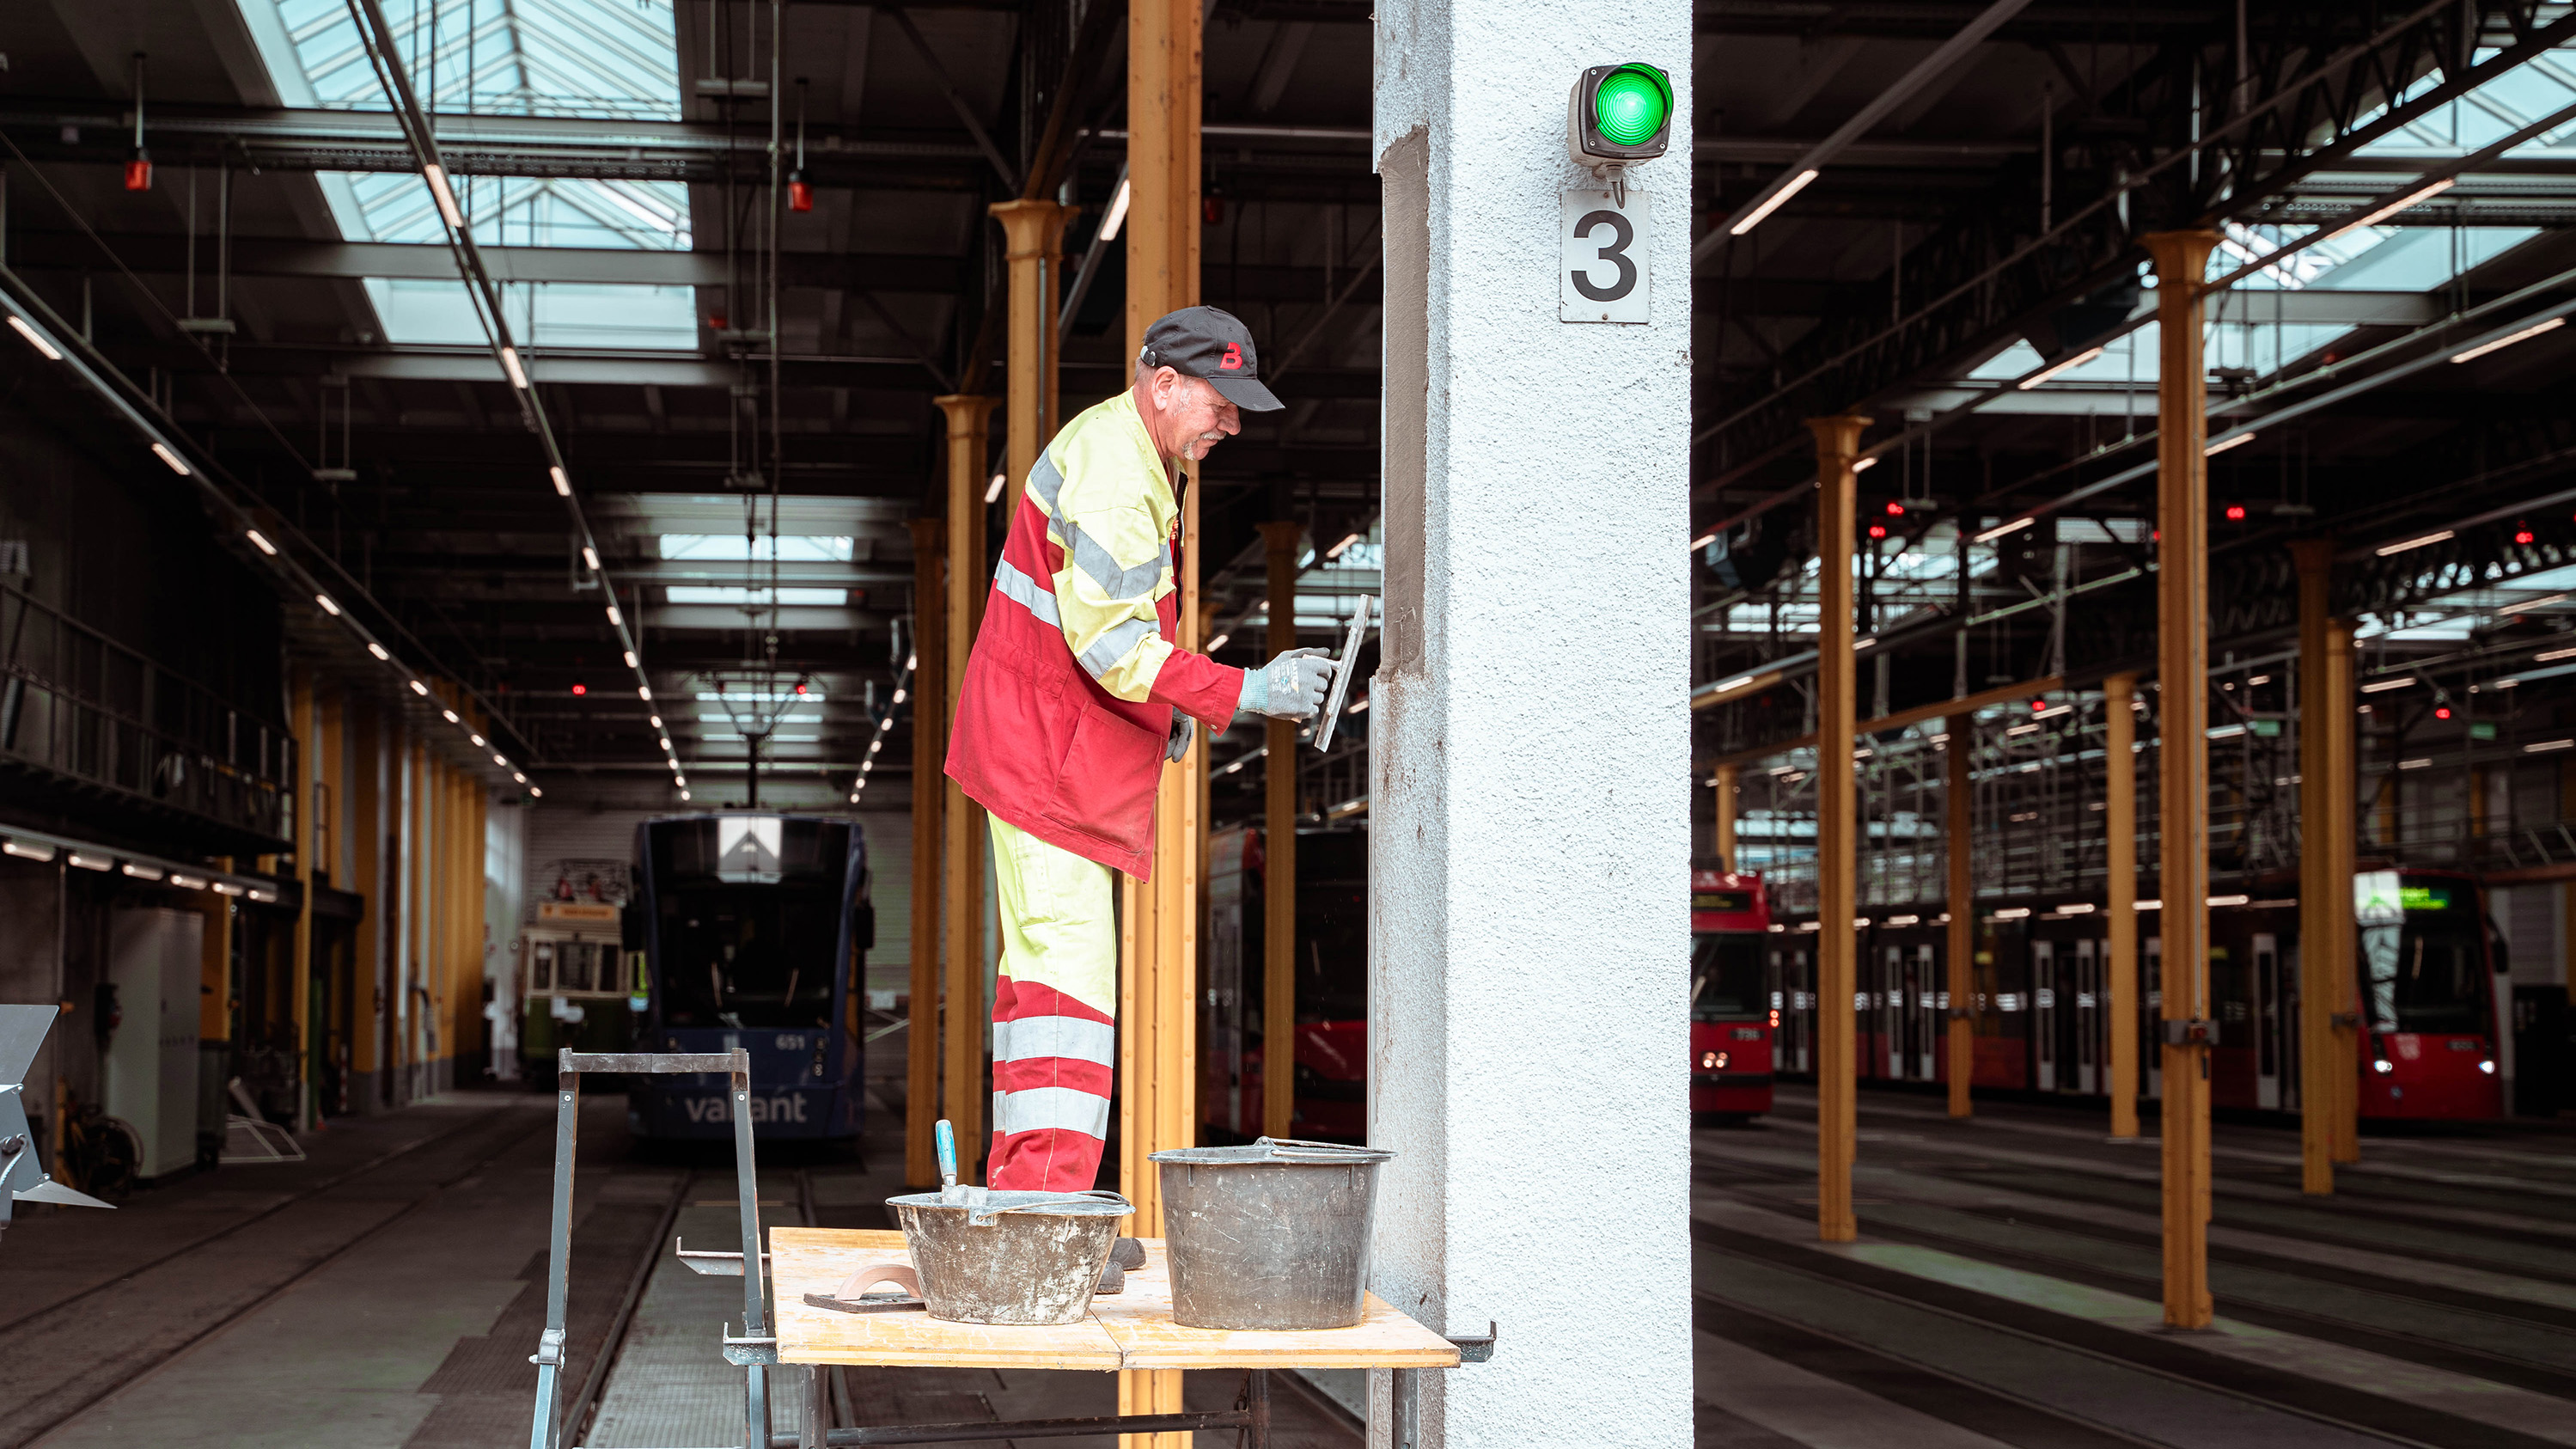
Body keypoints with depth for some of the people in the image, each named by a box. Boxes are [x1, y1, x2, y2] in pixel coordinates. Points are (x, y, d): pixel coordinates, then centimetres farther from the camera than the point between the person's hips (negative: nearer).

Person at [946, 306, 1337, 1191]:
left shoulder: (1125, 453, 15)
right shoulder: (1112, 470, -19)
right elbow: (1109, 642, -26)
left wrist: (1164, 705, 12)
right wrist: (1240, 694, -28)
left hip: (1045, 744, 11)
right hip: (1045, 750, -11)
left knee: (1044, 967, 13)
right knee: (1070, 970, -14)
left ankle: (1016, 1188, 18)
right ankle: (1047, 1196, -17)